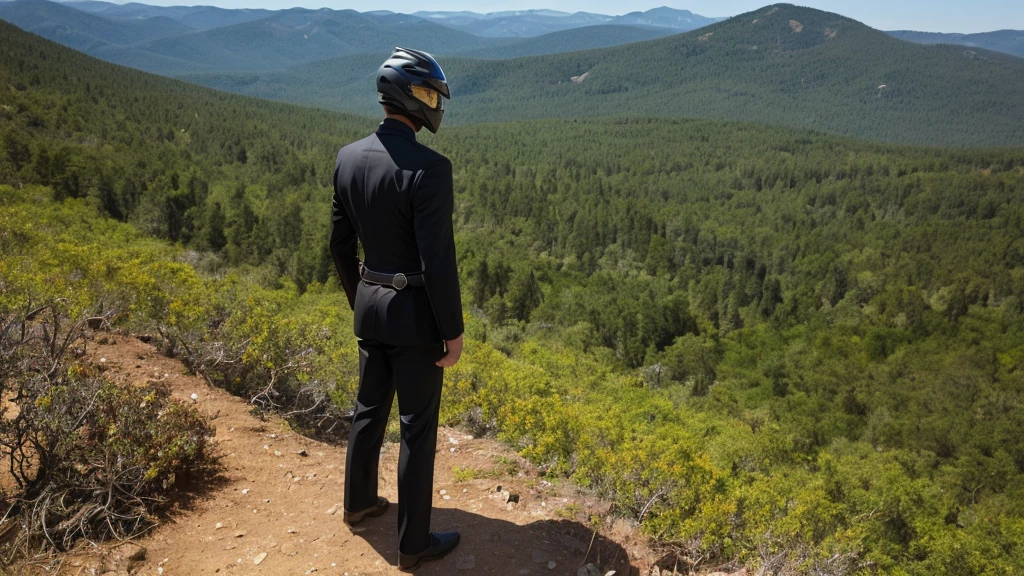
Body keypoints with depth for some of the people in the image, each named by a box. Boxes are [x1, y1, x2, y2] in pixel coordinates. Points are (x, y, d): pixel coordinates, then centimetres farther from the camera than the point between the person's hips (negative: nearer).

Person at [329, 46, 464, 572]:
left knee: (369, 409, 24)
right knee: (417, 428, 7)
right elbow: (438, 261, -23)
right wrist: (454, 331, -12)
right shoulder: (429, 168, -22)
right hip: (415, 313, -7)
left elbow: (340, 244, 9)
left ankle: (359, 502, 44)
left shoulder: (348, 157, 1)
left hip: (369, 306, 7)